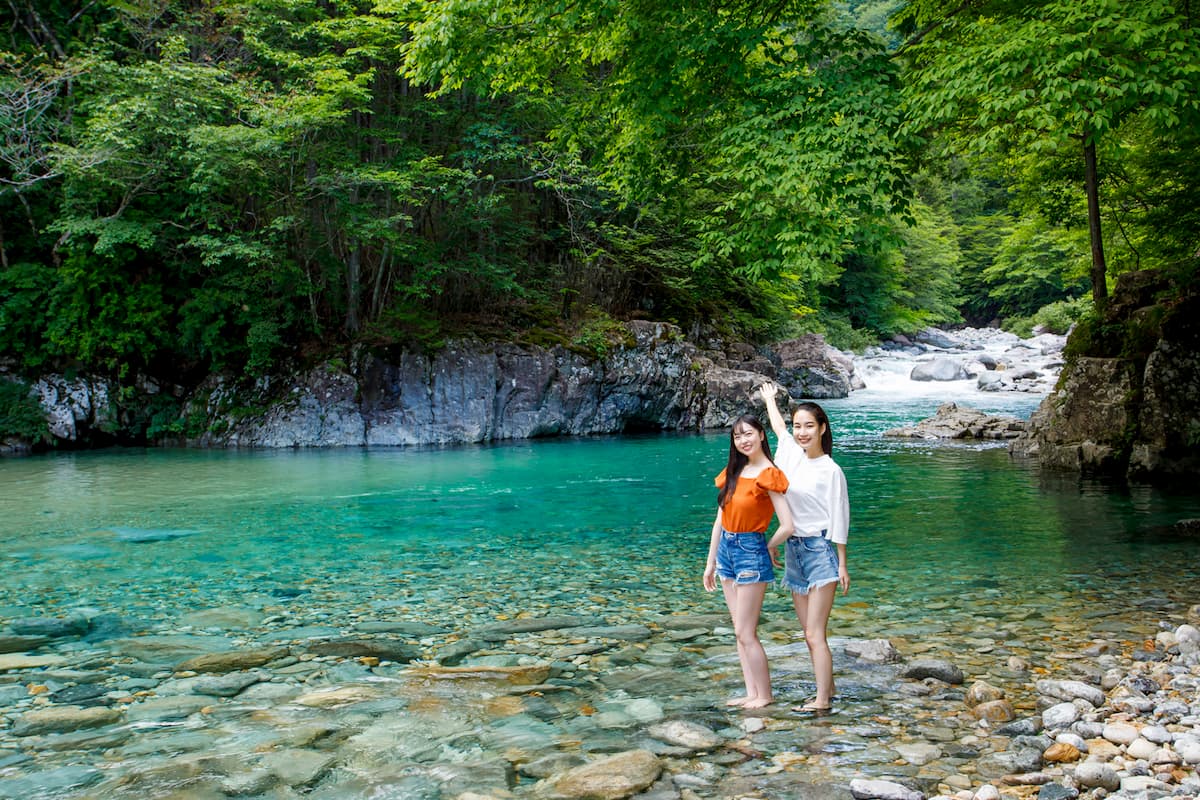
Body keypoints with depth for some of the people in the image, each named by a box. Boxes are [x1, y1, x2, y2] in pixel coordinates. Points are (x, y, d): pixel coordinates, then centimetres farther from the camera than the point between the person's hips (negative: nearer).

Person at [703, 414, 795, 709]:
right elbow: (719, 521, 11)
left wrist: (768, 549, 0)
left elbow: (787, 526, -16)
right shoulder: (733, 472, 8)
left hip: (751, 552, -7)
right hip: (726, 550, 7)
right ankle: (752, 693, 19)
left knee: (745, 632, -3)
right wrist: (710, 563, 12)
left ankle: (764, 695, 11)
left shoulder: (769, 475, -13)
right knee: (740, 631, 11)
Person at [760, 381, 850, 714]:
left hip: (820, 550, -6)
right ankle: (827, 690, 18)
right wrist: (769, 398, 42)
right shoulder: (791, 455, 6)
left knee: (815, 634, -9)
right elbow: (779, 426, 26)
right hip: (793, 550, 6)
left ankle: (822, 701, -5)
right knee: (810, 633, 9)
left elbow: (839, 519, -7)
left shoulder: (830, 470, -10)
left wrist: (842, 565, -6)